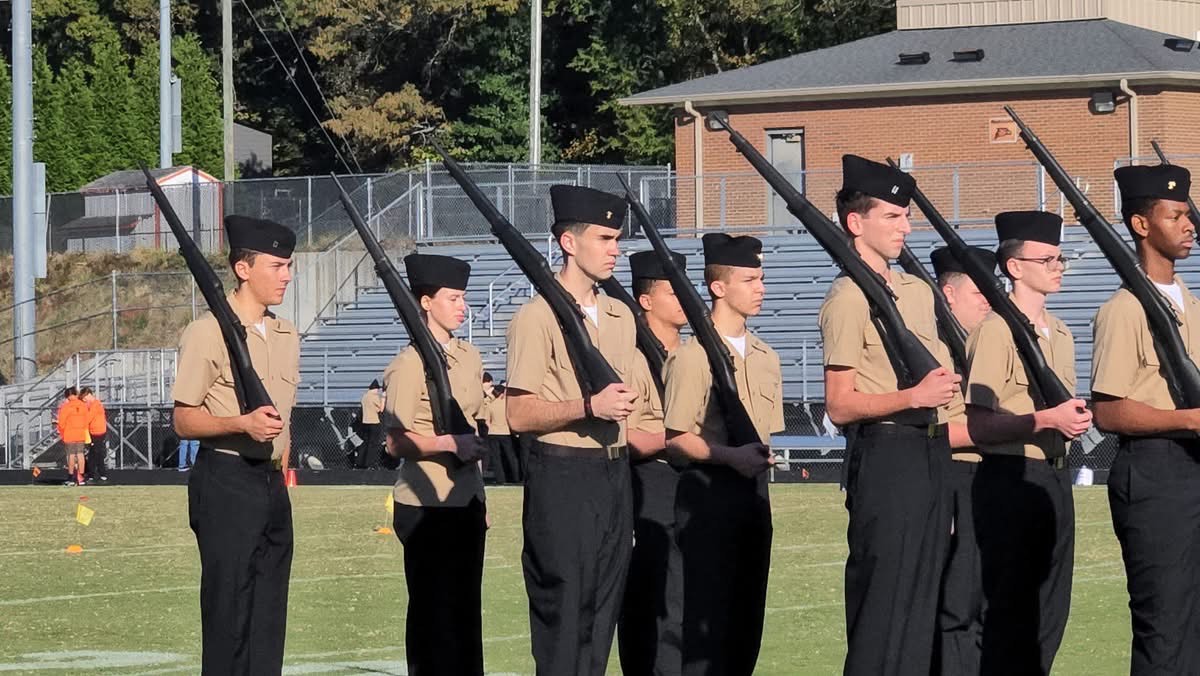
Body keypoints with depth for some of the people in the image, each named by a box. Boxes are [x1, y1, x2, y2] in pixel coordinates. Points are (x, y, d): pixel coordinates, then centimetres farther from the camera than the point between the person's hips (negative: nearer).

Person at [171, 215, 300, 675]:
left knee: (269, 615, 7)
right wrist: (243, 423, -24)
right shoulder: (208, 333, -9)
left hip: (272, 483, 7)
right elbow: (183, 421, -10)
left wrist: (281, 469, 18)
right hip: (226, 482, -7)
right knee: (230, 609, -8)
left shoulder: (286, 336, 14)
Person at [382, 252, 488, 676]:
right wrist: (451, 444, -24)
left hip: (466, 500, 7)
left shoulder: (468, 357, 12)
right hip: (426, 507, -7)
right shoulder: (409, 365, -11)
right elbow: (397, 442, -15)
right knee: (433, 610, -3)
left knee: (466, 607, 10)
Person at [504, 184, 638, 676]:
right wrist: (589, 406, -21)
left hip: (614, 474, 7)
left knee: (602, 613, 7)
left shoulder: (620, 317, 15)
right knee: (562, 614, -6)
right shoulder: (537, 317, -8)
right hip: (562, 476, -7)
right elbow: (519, 415, -12)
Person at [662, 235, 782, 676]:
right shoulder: (693, 356, -9)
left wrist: (773, 456, 6)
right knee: (708, 608, -7)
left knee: (748, 610, 8)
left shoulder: (765, 357, 14)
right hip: (709, 491, -7)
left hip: (754, 488, 7)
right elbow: (676, 437, -12)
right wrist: (730, 455, -23)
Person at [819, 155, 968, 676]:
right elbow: (839, 407, -14)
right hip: (885, 453, -8)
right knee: (884, 593, -8)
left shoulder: (917, 292, 17)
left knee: (922, 595, 9)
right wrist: (914, 398, -23)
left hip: (930, 453, 8)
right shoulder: (848, 299, -9)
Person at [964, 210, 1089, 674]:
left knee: (1051, 607, 10)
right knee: (1012, 606, -5)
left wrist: (1075, 419, 10)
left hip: (1055, 476, 8)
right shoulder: (997, 330, -11)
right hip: (1012, 478, -8)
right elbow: (978, 425, -17)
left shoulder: (1060, 333, 16)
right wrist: (1046, 420, -24)